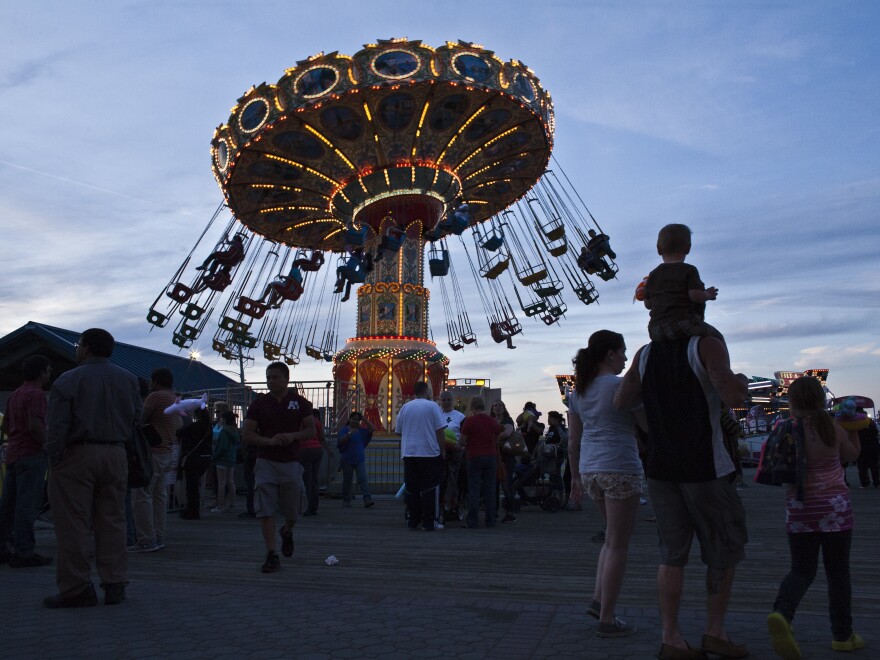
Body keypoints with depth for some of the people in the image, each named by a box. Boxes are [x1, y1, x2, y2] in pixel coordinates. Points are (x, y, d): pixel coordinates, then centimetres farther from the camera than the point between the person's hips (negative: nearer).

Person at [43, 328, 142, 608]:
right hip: (115, 456, 5)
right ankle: (115, 584, 11)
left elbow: (56, 425, -11)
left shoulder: (68, 380, -6)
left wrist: (54, 458, -6)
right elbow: (136, 417, 10)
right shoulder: (128, 379, 9)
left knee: (73, 524, 1)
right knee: (112, 522, 9)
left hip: (77, 456, -5)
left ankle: (76, 589, 5)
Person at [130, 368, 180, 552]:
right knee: (159, 496, 12)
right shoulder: (175, 400, 16)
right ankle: (158, 538, 14)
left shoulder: (156, 396, -11)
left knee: (141, 496, -6)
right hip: (166, 453, 9)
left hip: (152, 453, -9)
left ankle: (146, 540, -7)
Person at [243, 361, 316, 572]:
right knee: (266, 511, -8)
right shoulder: (259, 403, 2)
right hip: (265, 462, -1)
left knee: (293, 511, 9)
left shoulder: (300, 403, 3)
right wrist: (270, 440, -19)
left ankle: (287, 532, 42)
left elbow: (311, 430, 5)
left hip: (291, 462, 1)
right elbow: (248, 435, -1)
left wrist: (293, 436, -15)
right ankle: (272, 556, -2)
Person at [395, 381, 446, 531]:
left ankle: (413, 520, 13)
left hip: (408, 453, 4)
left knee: (412, 488, 9)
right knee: (430, 488, 1)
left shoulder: (405, 407, 9)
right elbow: (439, 431, -6)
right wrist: (442, 451, 1)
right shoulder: (432, 406, -3)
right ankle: (429, 522, 0)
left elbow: (398, 430, 15)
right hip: (429, 452, -4)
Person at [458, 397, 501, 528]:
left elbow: (461, 442, -8)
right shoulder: (494, 421, 5)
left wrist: (463, 446, 13)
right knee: (490, 489, 7)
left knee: (474, 489, 1)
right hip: (491, 456, 4)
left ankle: (472, 521, 0)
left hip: (474, 457, -4)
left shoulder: (469, 421, -9)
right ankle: (490, 520, 10)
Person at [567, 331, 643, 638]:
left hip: (590, 469, 7)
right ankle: (607, 619, 5)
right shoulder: (620, 385, -9)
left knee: (612, 537, 22)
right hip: (620, 468, -7)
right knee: (618, 545, 1)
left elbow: (573, 440, 13)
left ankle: (598, 600, 19)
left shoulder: (578, 391, 11)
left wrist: (576, 476, 19)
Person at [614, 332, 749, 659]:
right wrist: (742, 381, 1)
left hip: (660, 467, 5)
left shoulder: (645, 354, 6)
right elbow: (733, 397, -21)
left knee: (671, 554, 9)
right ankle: (714, 631, 19)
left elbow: (621, 402, 10)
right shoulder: (707, 345, -10)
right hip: (705, 466, -5)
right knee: (724, 550, 12)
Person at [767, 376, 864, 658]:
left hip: (798, 508, 1)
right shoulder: (832, 428, -8)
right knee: (838, 571, 12)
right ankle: (842, 636, 22)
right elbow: (852, 454, 10)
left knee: (802, 570, 11)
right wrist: (852, 428, 22)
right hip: (834, 508, -1)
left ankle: (781, 613, -15)